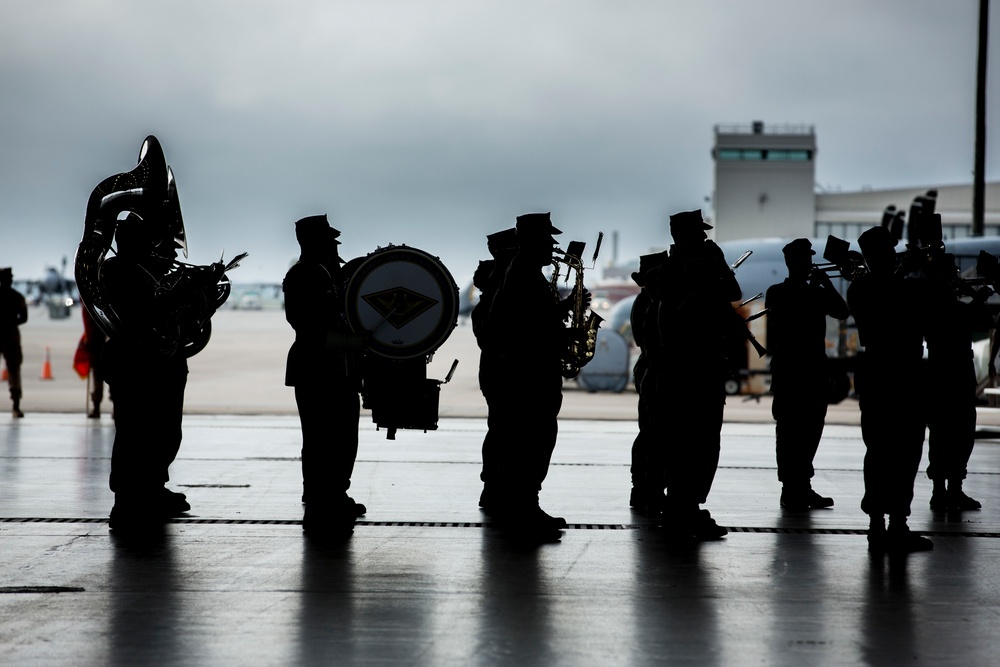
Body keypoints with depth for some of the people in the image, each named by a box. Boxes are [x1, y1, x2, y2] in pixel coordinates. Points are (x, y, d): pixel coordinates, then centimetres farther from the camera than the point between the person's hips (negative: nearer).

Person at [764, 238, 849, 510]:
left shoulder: (815, 292, 16)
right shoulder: (777, 293, 0)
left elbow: (842, 312, 3)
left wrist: (826, 284, -2)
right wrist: (819, 286, -13)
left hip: (814, 369, 6)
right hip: (788, 370, -6)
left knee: (810, 430, 7)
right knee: (790, 430, -7)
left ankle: (802, 487, 13)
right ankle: (791, 490, -7)